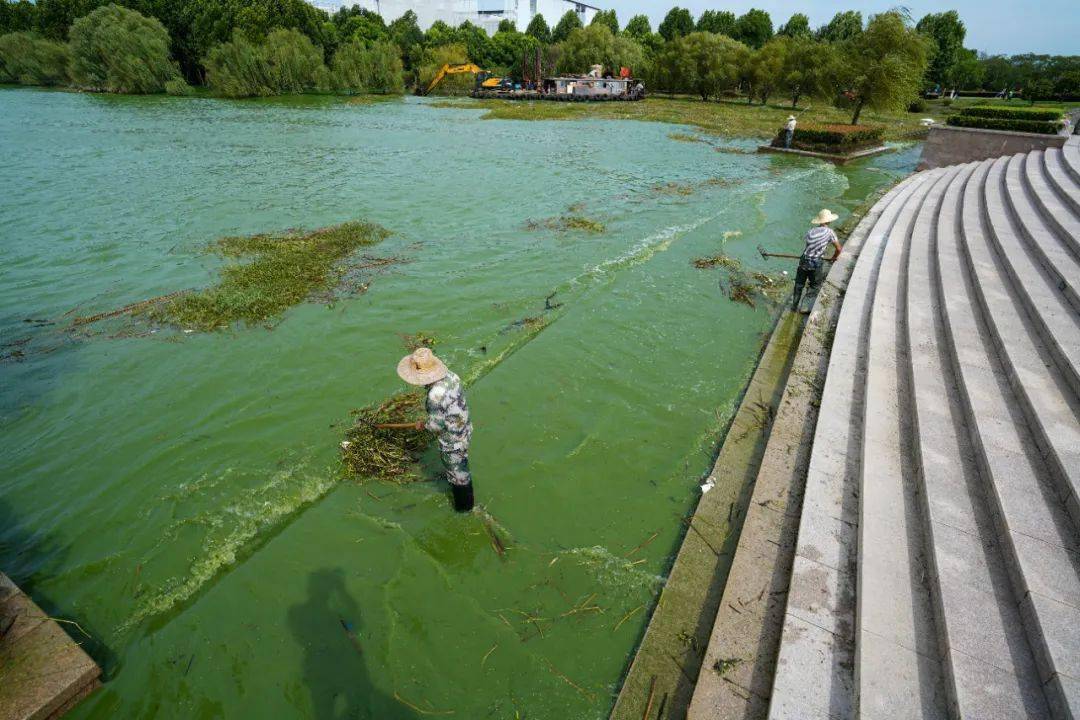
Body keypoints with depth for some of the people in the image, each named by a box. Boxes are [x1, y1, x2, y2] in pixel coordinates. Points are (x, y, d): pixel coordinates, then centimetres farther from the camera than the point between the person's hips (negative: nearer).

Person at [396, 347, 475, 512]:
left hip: (452, 441, -8)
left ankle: (464, 505, 42)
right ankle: (466, 496, 57)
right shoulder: (450, 375, -12)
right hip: (465, 429, 8)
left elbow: (436, 425, -24)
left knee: (458, 473, 17)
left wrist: (423, 424, -5)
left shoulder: (435, 395, -35)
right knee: (462, 465, 32)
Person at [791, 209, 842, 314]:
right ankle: (805, 308, 13)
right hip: (816, 264, -4)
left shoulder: (810, 231, 8)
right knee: (814, 286, 13)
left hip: (804, 261, 4)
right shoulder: (829, 232, -3)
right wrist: (833, 258, 21)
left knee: (799, 284, 18)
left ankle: (794, 306, 28)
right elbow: (838, 249, 1)